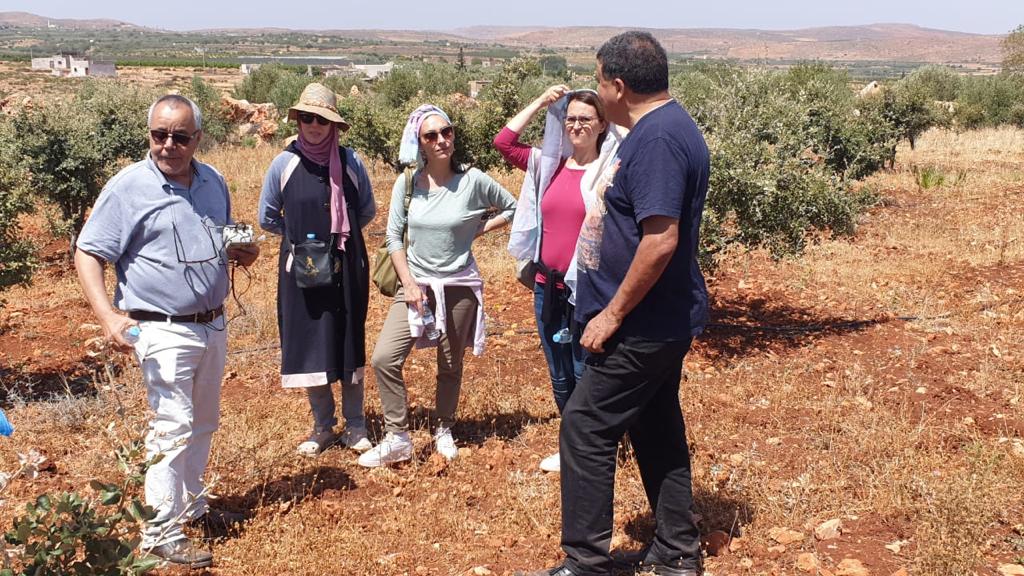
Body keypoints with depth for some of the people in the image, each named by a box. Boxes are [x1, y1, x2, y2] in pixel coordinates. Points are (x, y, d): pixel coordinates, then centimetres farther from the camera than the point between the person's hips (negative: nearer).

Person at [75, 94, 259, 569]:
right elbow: (87, 255, -11)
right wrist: (108, 316, -25)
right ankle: (162, 530, 2)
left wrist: (238, 252, -1)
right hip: (163, 330, -7)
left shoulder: (213, 182, 7)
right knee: (174, 426, -8)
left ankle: (191, 503, 35)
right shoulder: (128, 187, -12)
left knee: (203, 422, 18)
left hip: (213, 325, 7)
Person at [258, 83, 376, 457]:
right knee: (308, 346, 4)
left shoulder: (350, 162, -1)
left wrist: (341, 234, 9)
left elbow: (367, 210, 13)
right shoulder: (285, 163, -2)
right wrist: (301, 235, 9)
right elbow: (267, 217, 8)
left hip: (347, 267, 0)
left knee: (349, 343, 7)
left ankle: (355, 425, 18)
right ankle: (323, 427, 18)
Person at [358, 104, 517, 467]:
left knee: (450, 366, 11)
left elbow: (511, 208, 6)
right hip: (416, 284, 1)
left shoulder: (473, 181, -9)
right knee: (384, 359, -11)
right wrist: (409, 283, -7)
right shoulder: (407, 183, -4)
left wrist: (476, 231, -3)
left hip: (459, 286, -1)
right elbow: (394, 236, 1)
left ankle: (443, 431, 32)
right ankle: (397, 438, 1)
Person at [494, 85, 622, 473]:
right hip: (547, 287, 6)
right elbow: (504, 142, 7)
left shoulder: (611, 170, -8)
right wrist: (541, 102, 5)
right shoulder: (549, 165, 7)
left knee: (586, 376, 3)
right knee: (559, 378, 17)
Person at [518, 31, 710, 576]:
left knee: (585, 430, -3)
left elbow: (660, 240, -28)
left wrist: (613, 313, -20)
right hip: (665, 321, 10)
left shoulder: (657, 138, -21)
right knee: (657, 431, 17)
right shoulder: (668, 128, 12)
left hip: (642, 327, -10)